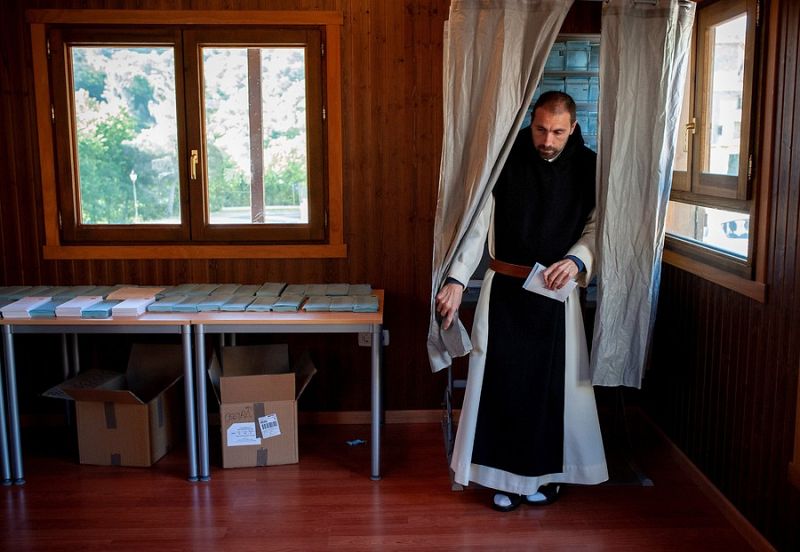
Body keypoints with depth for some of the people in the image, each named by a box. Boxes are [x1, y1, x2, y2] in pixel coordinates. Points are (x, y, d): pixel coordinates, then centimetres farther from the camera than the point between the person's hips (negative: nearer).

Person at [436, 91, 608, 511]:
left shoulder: (588, 168, -2)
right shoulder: (505, 161, -7)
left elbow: (596, 226, 2)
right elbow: (476, 224, -11)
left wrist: (576, 260, -19)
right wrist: (456, 280, -21)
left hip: (556, 292, 1)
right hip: (505, 289, -1)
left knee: (553, 382, 6)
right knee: (501, 379, 2)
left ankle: (548, 473, 25)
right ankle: (506, 476, 18)